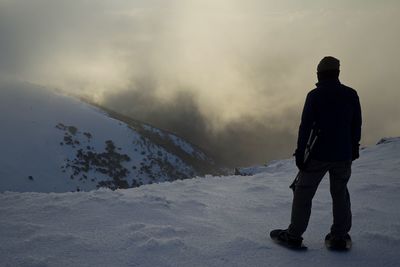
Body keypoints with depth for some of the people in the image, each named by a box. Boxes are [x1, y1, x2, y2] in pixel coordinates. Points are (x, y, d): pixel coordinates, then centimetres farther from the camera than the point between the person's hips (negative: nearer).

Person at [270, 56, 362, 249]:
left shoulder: (315, 95, -9)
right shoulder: (351, 95, 2)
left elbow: (306, 126, -11)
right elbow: (356, 125, 9)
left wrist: (300, 152, -6)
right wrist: (354, 147, 21)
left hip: (318, 154, -4)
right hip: (343, 155, 4)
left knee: (303, 193, 4)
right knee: (340, 194, 17)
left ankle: (294, 235, 6)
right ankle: (340, 235, 18)